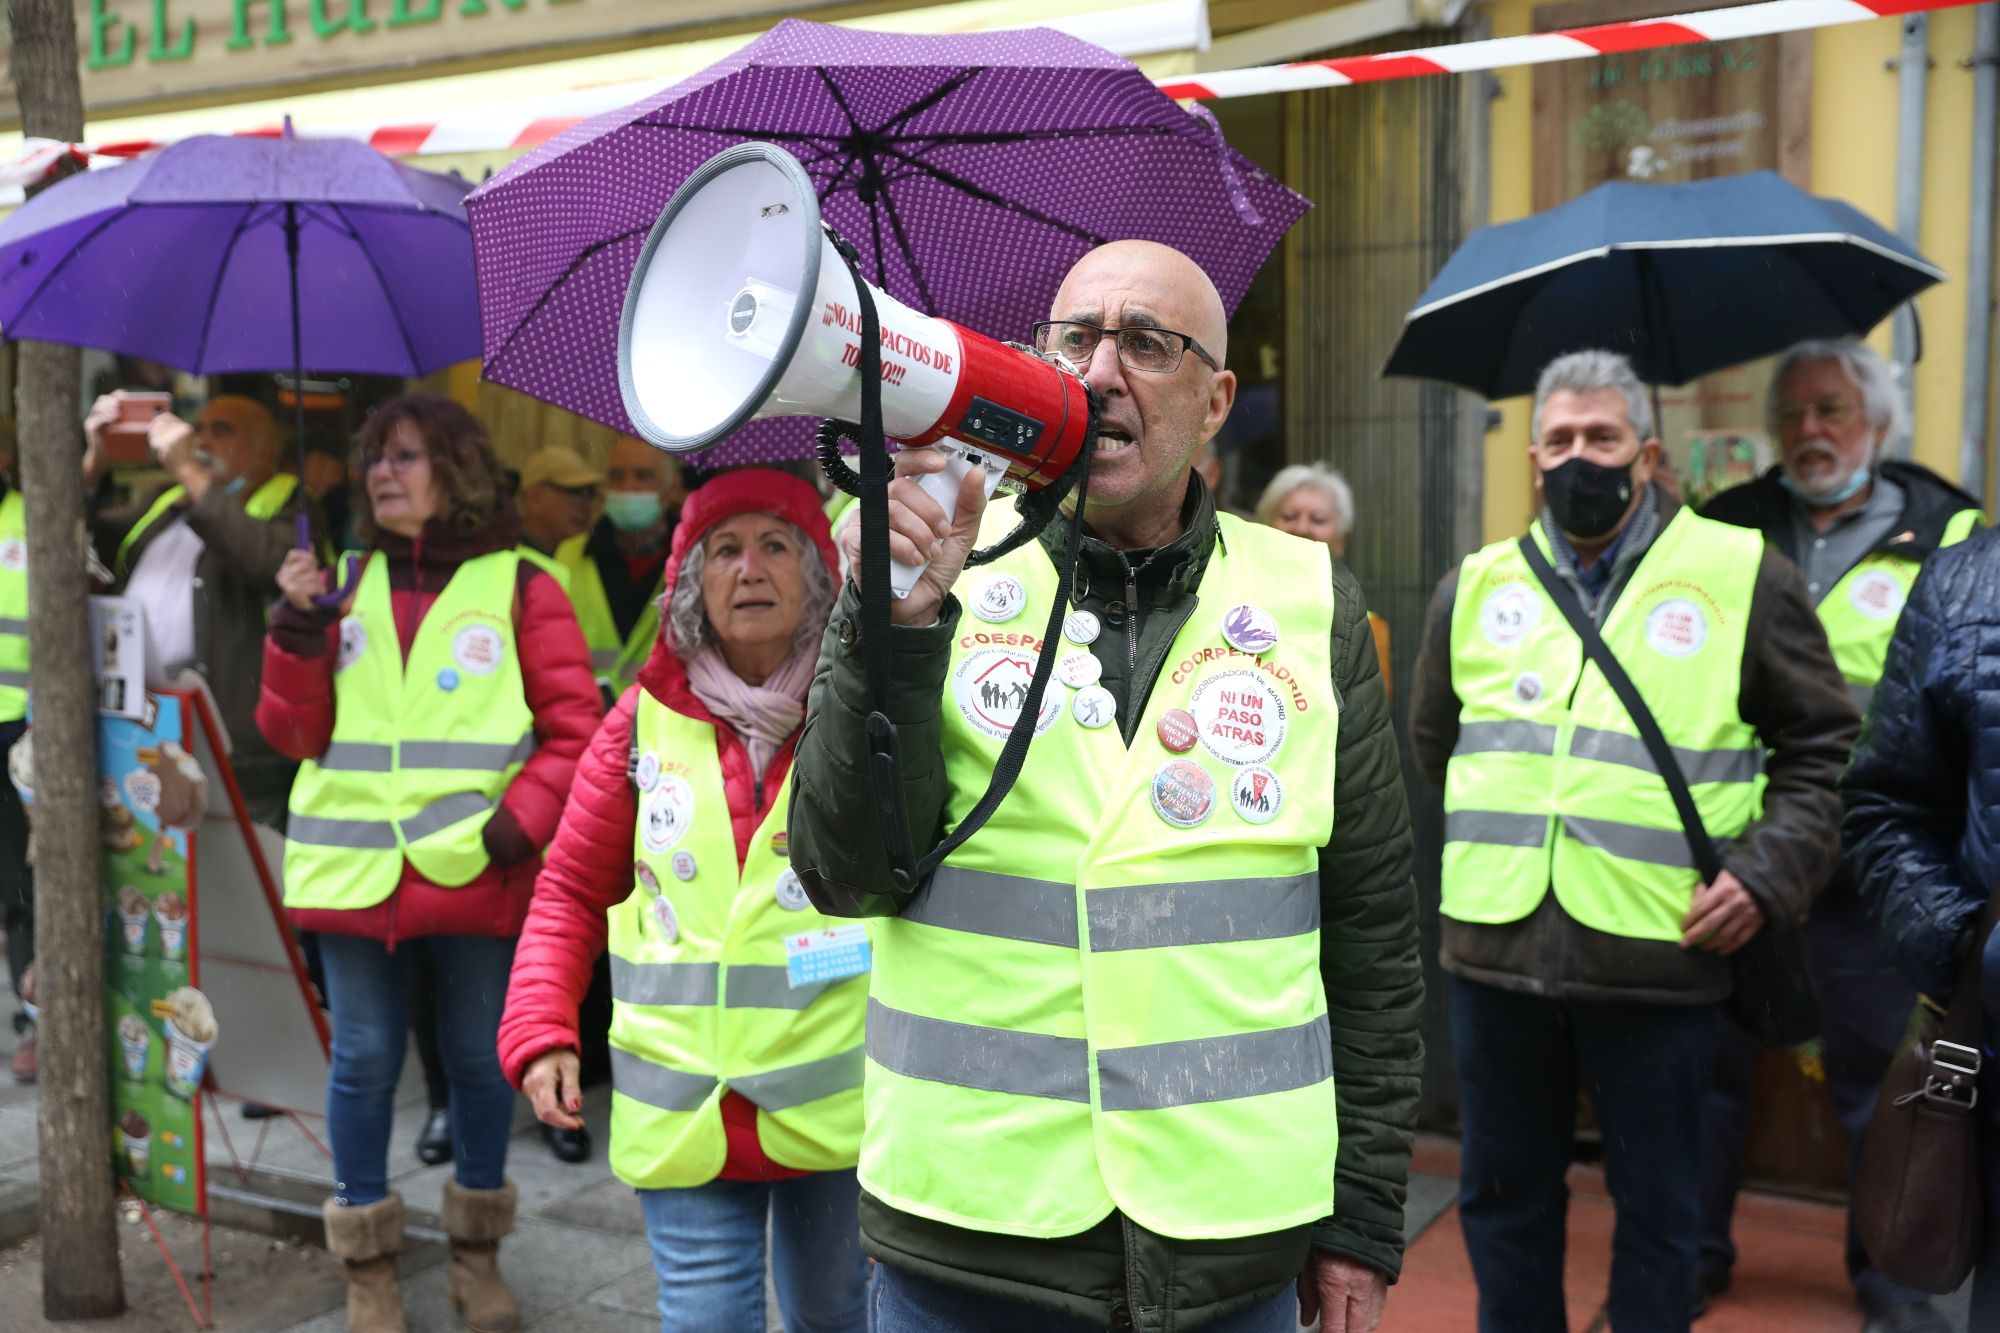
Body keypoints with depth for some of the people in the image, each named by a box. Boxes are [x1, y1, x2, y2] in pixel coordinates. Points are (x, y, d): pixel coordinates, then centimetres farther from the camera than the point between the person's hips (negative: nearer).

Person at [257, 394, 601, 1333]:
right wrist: (297, 642, -7)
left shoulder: (520, 590, 0)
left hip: (476, 874, -2)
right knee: (363, 1061, 8)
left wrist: (521, 821, -14)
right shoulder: (347, 588, 9)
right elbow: (297, 735, 8)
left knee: (481, 1061, 10)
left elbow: (574, 729, -2)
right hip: (355, 870, 2)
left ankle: (476, 1252, 28)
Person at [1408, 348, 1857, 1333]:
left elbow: (1825, 744, 4)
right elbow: (1435, 743, 23)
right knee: (1503, 1196, 17)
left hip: (1658, 959, -3)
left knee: (1656, 1207, 13)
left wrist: (1768, 872, -7)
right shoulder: (1476, 585, 10)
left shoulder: (1740, 575, 1)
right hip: (1496, 953, 3)